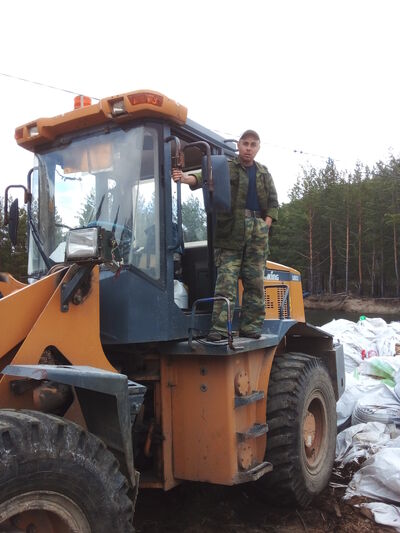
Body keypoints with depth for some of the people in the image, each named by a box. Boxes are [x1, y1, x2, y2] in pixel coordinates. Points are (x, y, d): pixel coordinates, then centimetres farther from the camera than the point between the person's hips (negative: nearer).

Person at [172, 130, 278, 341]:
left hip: (257, 231, 5)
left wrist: (268, 221, 3)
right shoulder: (226, 168, 4)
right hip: (231, 232, -5)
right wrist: (187, 178, -35)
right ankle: (220, 328, -10)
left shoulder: (264, 174, 20)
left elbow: (273, 201, 21)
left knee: (255, 281, 6)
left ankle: (250, 326, 14)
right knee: (226, 280, -10)